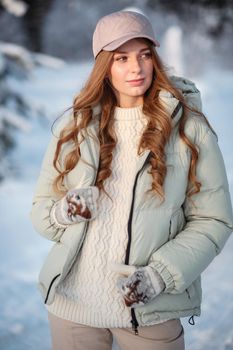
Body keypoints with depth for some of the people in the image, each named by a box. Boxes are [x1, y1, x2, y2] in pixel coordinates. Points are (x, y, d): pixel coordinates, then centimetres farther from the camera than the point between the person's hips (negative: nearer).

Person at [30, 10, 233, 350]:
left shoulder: (188, 127, -5)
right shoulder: (75, 126, 2)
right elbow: (40, 208, 7)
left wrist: (160, 275, -16)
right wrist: (63, 212, -15)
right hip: (71, 300, 2)